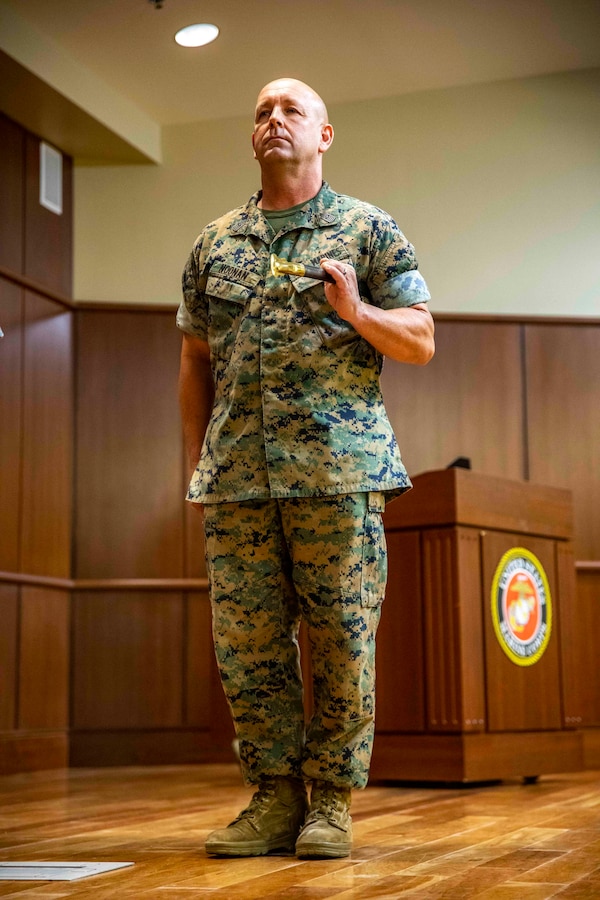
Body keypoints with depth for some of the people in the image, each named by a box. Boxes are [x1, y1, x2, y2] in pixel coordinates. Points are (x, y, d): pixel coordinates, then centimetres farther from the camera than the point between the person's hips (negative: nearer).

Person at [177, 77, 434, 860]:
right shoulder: (214, 244, 17)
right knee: (246, 640, 3)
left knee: (342, 639, -1)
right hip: (236, 473, 3)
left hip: (339, 466, -3)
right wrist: (196, 462, 13)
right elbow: (195, 363, 19)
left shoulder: (369, 230, 8)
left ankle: (333, 801, 10)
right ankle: (275, 797, 14)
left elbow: (421, 341, 6)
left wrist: (355, 311, -13)